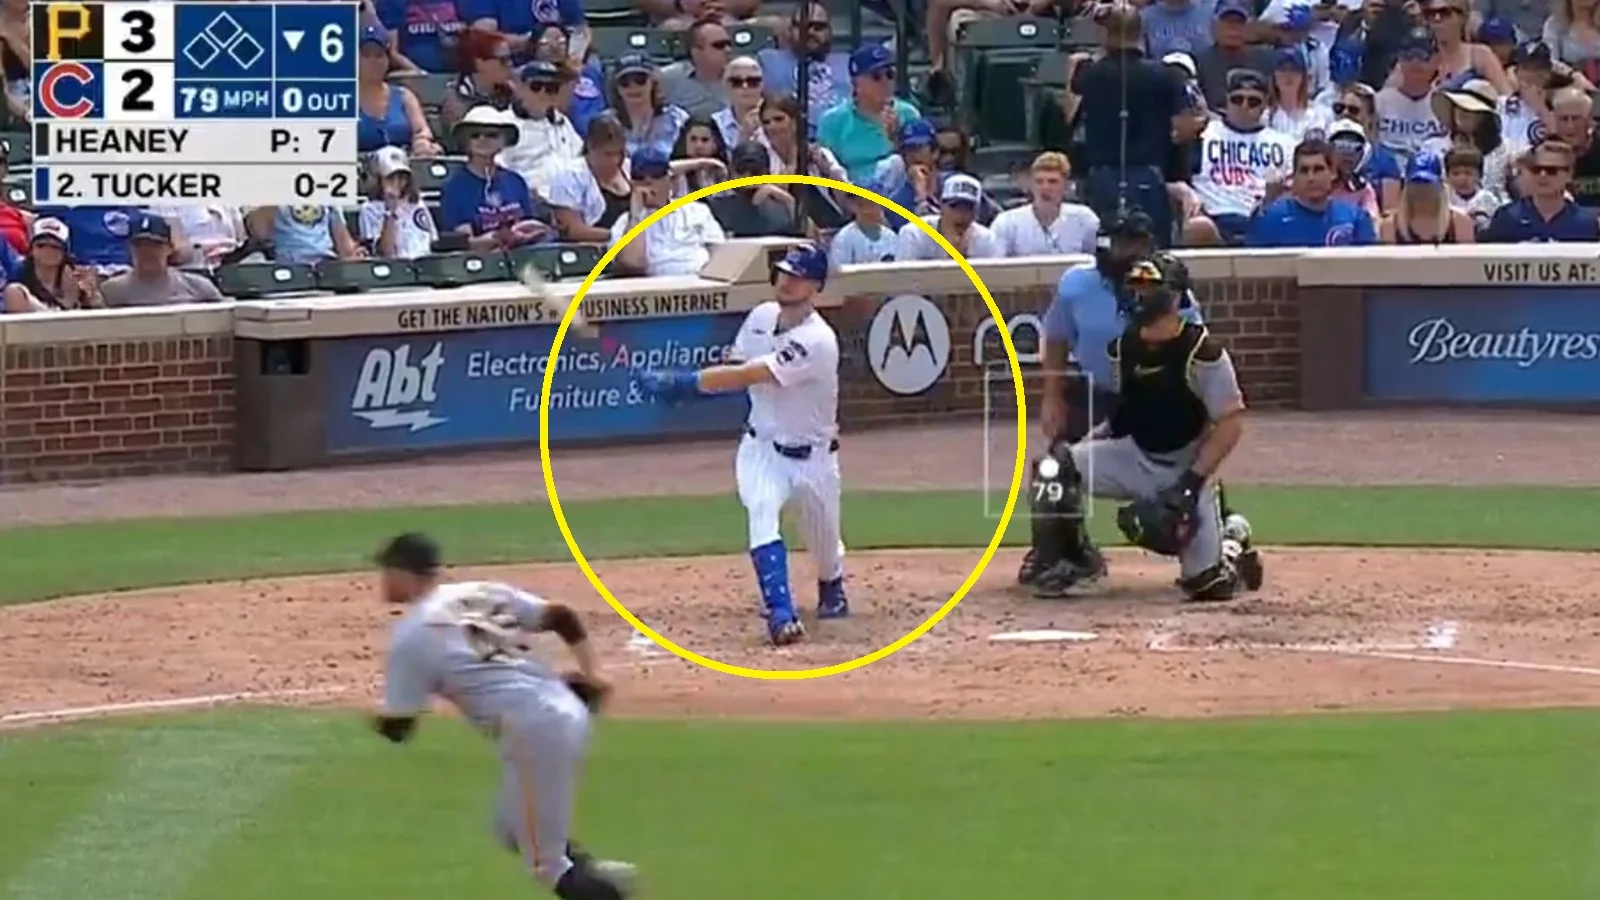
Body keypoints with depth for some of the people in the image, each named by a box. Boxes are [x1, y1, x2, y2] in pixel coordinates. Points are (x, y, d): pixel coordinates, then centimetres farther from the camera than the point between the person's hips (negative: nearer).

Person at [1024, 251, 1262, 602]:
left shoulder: (1203, 352, -18)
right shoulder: (1121, 347, -1)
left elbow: (1230, 424, -16)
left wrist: (1191, 483, -22)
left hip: (1188, 466, -4)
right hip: (1135, 458, 4)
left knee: (1209, 583, -10)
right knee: (1054, 467, -20)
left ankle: (1232, 538, 26)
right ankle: (1069, 560, -4)